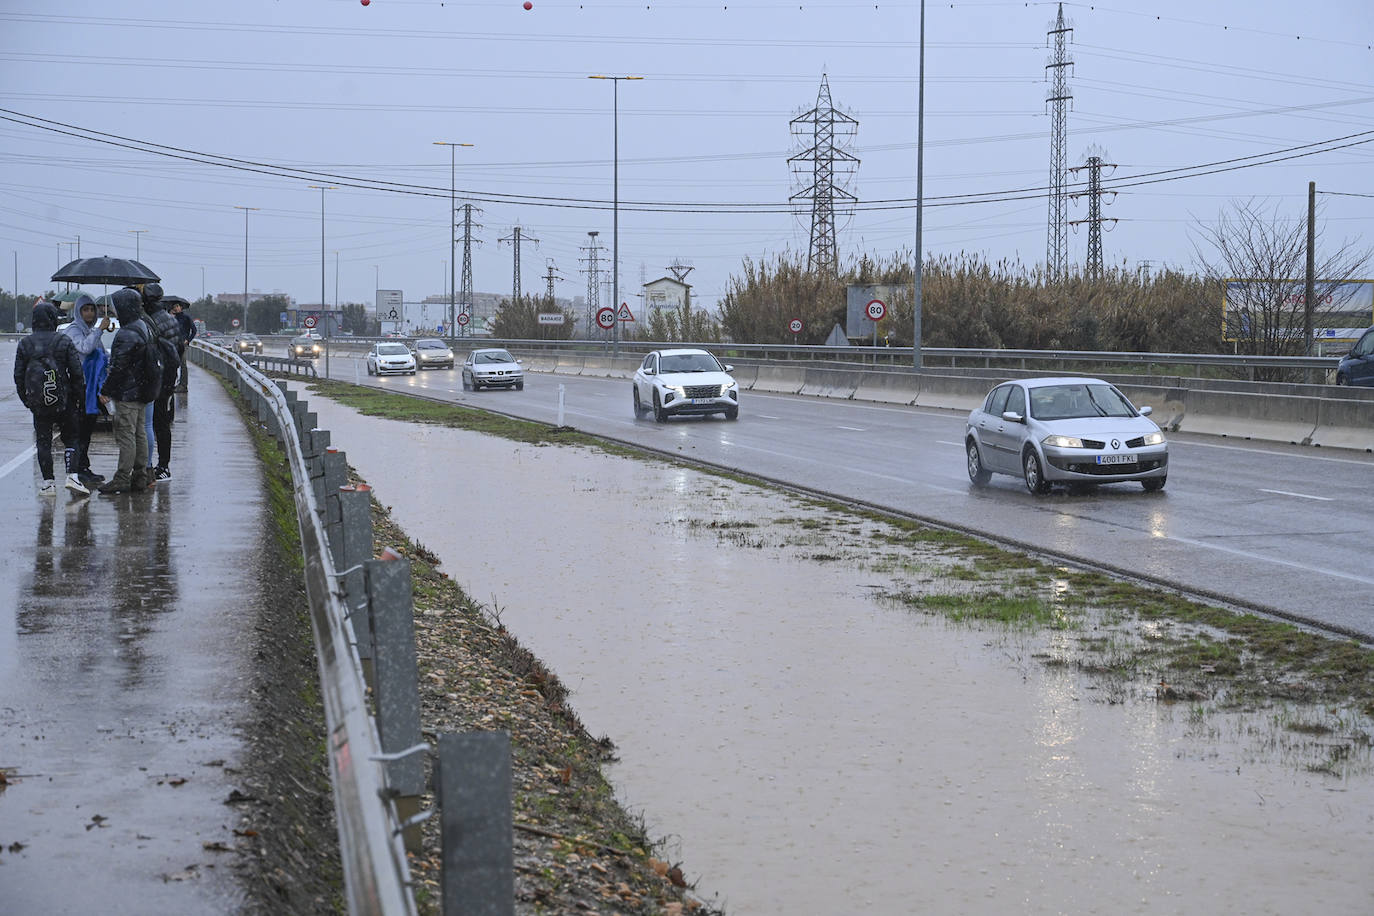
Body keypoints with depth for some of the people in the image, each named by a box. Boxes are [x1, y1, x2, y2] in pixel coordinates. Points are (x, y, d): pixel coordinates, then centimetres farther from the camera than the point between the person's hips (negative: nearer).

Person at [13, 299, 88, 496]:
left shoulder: (25, 344, 1)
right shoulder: (64, 341, -5)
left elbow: (18, 376, 5)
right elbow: (77, 372, -5)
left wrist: (26, 399, 15)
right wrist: (80, 396, 6)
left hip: (38, 404, 1)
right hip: (63, 402, -1)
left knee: (43, 441, 8)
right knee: (71, 437, 9)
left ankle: (48, 483, 6)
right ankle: (72, 476, -6)